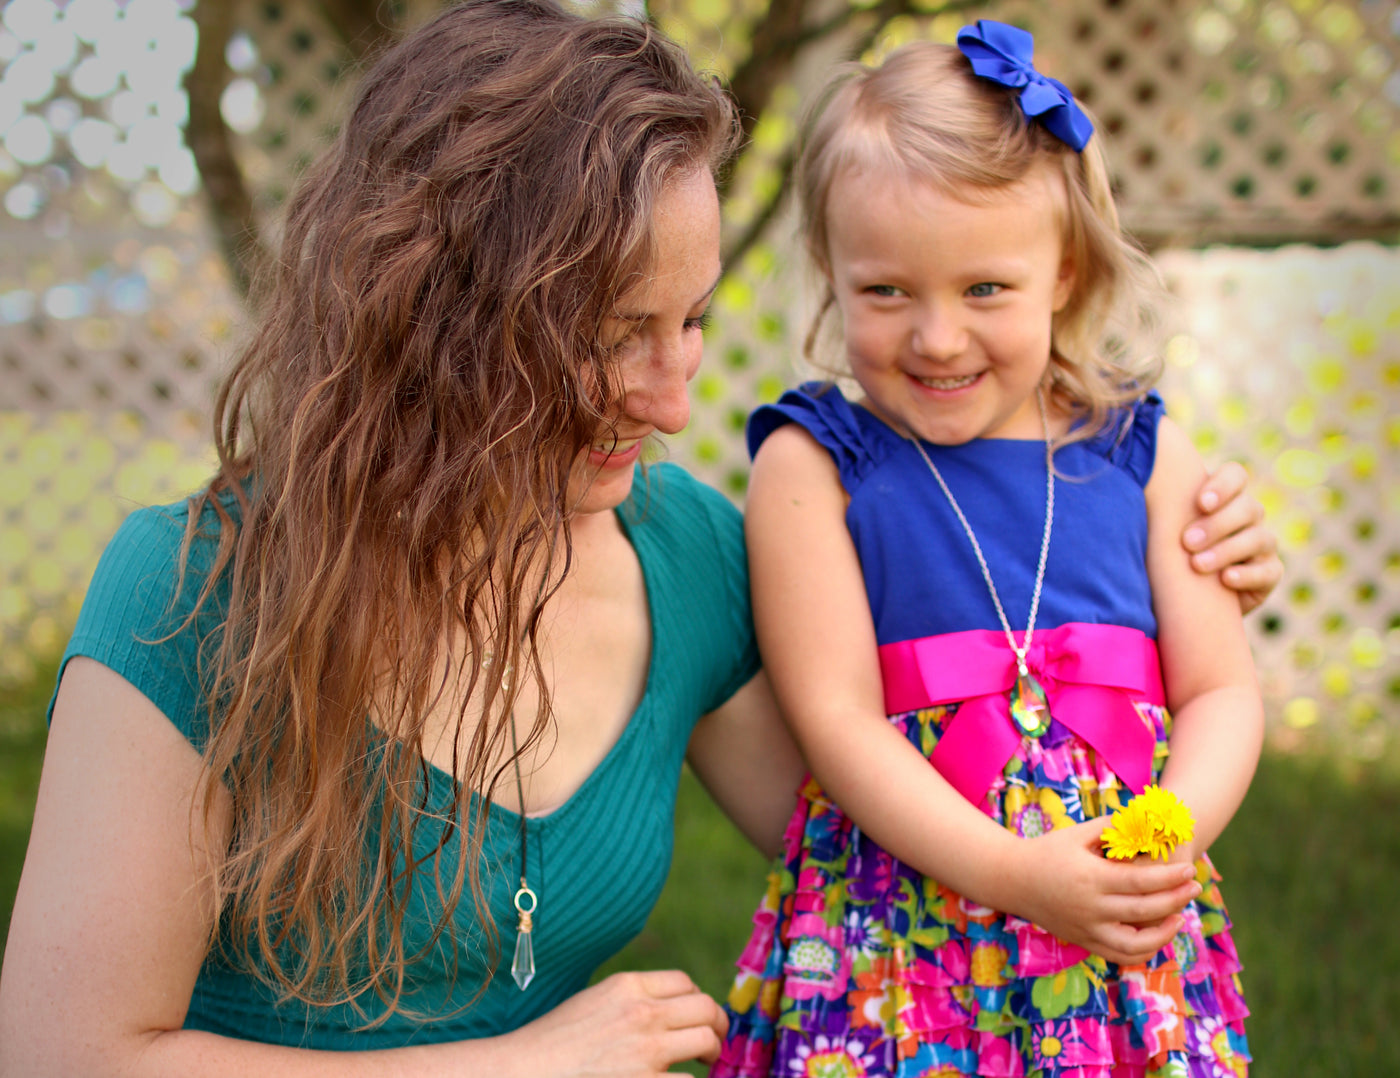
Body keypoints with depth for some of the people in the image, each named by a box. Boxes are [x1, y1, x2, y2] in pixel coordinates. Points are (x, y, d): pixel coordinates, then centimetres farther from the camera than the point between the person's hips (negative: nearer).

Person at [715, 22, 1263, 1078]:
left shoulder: (1143, 453, 5)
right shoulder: (812, 464, -3)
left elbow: (1223, 693, 6)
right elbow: (834, 717, -10)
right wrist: (1014, 874, -19)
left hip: (1130, 929, 3)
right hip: (896, 921, -2)